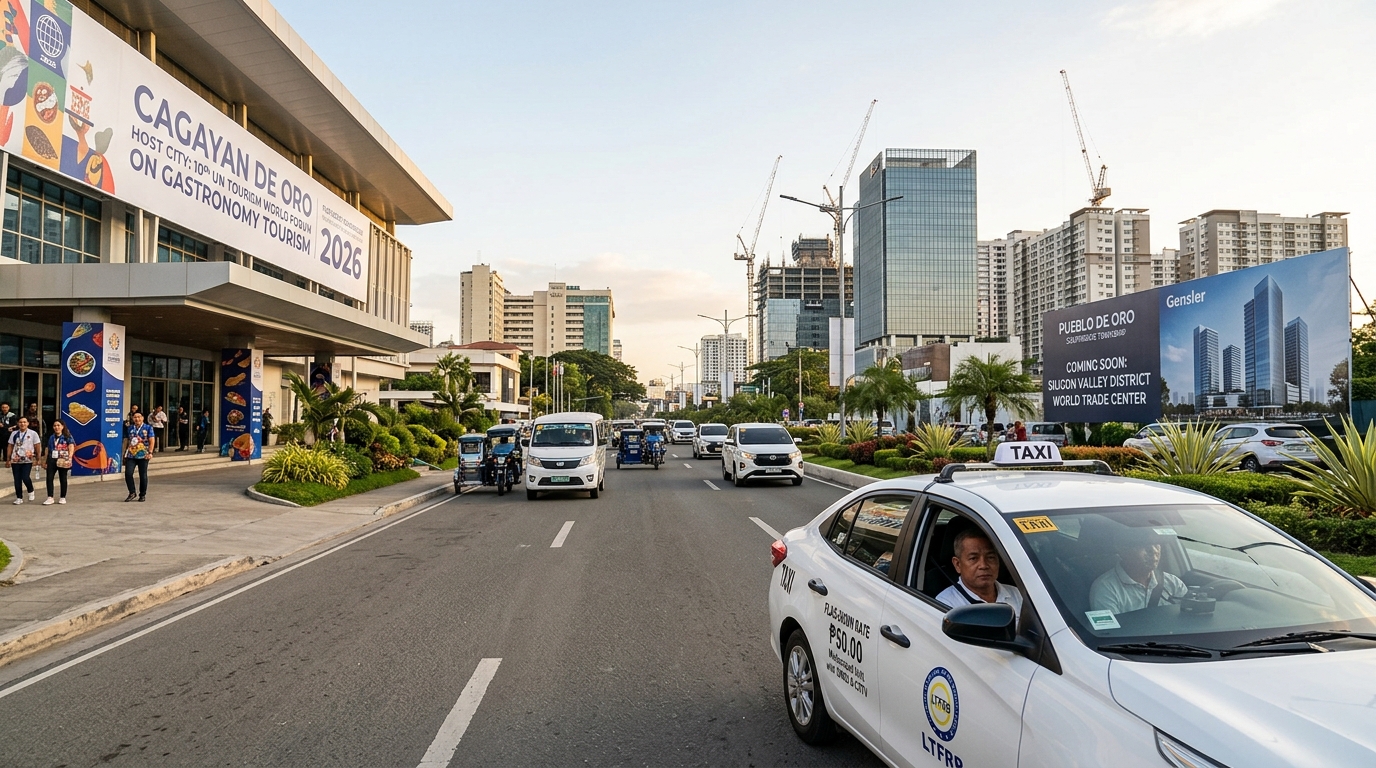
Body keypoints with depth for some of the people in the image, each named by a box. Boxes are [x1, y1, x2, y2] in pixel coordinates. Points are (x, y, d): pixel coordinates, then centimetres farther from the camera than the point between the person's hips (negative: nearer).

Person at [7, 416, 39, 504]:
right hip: (15, 460, 3)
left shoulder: (33, 433, 0)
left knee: (25, 477, -14)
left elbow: (37, 447, 1)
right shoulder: (14, 433, 9)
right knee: (17, 480, 5)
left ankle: (31, 491, 13)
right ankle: (19, 498, 13)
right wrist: (8, 459, 7)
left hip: (27, 460, -3)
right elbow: (10, 446, 11)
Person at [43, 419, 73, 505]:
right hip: (52, 459, 4)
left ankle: (63, 498, 15)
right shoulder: (51, 437, 13)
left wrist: (69, 457, -28)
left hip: (62, 460, -4)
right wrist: (46, 461, 15)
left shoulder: (67, 436, -1)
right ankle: (50, 498, -5)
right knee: (49, 478, -7)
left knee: (63, 478, 5)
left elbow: (71, 446, -14)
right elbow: (48, 449, 17)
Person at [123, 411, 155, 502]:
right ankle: (132, 493, 3)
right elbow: (126, 441, 18)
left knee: (143, 475, 2)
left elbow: (152, 440, -5)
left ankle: (142, 495, 14)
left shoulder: (148, 428, 1)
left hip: (143, 456, -3)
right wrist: (124, 452, 15)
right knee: (128, 473, -10)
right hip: (130, 455, 3)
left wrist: (150, 452, -16)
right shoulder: (129, 428, 11)